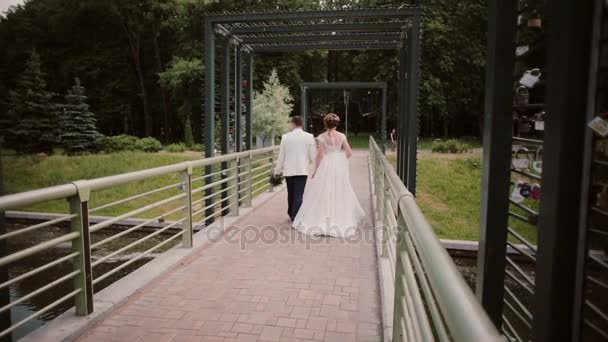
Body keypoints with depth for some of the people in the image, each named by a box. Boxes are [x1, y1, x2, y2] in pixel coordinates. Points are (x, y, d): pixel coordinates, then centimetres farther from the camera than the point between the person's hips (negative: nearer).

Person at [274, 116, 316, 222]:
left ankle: (291, 214, 32)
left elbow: (281, 156, 3)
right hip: (303, 170, -2)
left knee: (291, 194, 17)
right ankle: (295, 217, -9)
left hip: (288, 170, 2)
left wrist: (278, 170, 12)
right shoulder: (309, 137, -3)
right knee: (299, 194, -3)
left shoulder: (285, 137, -1)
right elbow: (313, 155, -2)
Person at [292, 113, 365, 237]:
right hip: (339, 167, 2)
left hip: (326, 166, -2)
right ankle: (341, 220, 20)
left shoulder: (322, 137, -9)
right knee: (339, 193, 13)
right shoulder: (341, 136, -3)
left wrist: (315, 170, 0)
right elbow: (349, 152, -3)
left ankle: (321, 221, 9)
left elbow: (320, 155, -9)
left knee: (324, 194, 6)